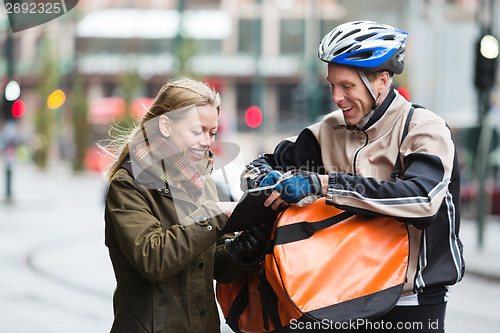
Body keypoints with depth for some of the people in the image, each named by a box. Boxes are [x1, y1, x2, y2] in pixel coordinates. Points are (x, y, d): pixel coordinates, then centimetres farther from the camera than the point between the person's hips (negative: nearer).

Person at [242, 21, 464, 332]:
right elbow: (262, 165, 14)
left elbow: (422, 198, -29)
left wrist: (322, 184, -33)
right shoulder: (331, 130, 7)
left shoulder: (426, 129, -10)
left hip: (412, 305, -5)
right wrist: (265, 178, -14)